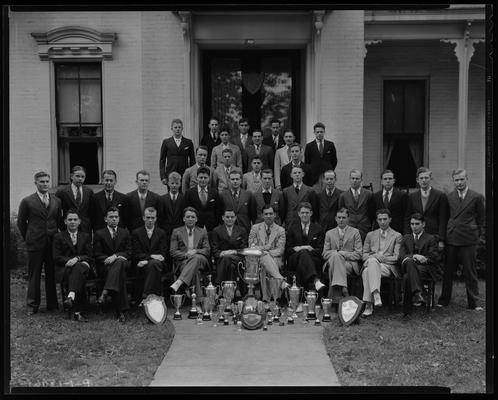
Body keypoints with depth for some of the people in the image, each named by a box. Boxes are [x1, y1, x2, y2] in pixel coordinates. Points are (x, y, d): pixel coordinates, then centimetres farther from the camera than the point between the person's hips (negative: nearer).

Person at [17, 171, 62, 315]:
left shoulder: (57, 201, 10)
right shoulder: (27, 201, 0)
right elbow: (21, 222, 6)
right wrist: (28, 238, 6)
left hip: (53, 243, 3)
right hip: (35, 244, -3)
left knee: (52, 275, 6)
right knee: (34, 275, 3)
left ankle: (52, 304, 16)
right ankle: (32, 306, 10)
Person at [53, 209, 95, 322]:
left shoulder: (85, 236, 22)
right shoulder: (58, 237, 17)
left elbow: (89, 256, 9)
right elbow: (56, 257, 5)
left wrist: (77, 258, -12)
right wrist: (69, 260, -15)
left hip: (83, 265, 1)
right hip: (64, 269, -1)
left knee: (80, 267, -40)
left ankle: (71, 296, -59)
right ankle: (77, 311, -47)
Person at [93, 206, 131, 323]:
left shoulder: (125, 233, 17)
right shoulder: (99, 234, 11)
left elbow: (129, 253, 7)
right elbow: (97, 255, 2)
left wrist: (115, 256, -14)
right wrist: (110, 259, -16)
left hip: (123, 263, 1)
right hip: (105, 267, -1)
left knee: (119, 262, -39)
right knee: (120, 274, -37)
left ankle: (105, 292, -50)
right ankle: (120, 311, -44)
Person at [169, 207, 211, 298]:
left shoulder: (202, 232, 21)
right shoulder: (176, 232, 16)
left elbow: (207, 250, 11)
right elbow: (172, 252, 6)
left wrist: (195, 251, -11)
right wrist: (186, 255, -14)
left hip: (200, 260, 1)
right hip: (182, 261, -1)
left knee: (196, 257, -39)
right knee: (194, 270, -38)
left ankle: (179, 283, -54)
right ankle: (197, 297, -48)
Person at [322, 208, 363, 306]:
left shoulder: (355, 232, 12)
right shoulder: (329, 233, 19)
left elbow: (359, 254, 3)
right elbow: (324, 254, 10)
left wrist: (343, 254, -11)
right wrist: (337, 253, -10)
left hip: (349, 263, -2)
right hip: (332, 262, 2)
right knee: (335, 256, -35)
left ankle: (336, 298, -36)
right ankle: (343, 288, -42)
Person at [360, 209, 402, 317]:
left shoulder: (397, 236, 16)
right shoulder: (370, 235, 25)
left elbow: (396, 257, 7)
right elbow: (364, 255, 18)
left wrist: (382, 258, -9)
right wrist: (374, 256, -4)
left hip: (387, 266, -2)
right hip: (370, 263, 2)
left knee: (368, 271, -38)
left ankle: (368, 305, -45)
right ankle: (376, 294, -49)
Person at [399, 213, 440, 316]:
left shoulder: (431, 239, 14)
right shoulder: (406, 238, 23)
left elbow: (433, 258, 2)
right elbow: (401, 256, 7)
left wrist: (423, 259, -17)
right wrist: (414, 256, -14)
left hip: (427, 269, -2)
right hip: (409, 267, 2)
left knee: (407, 276, -36)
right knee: (409, 262, -37)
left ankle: (407, 310, -39)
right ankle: (417, 293, -50)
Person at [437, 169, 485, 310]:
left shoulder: (477, 197, 0)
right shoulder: (448, 197, 8)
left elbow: (481, 219, 7)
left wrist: (477, 235, 6)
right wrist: (443, 236, 9)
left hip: (468, 240, -3)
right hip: (451, 239, 3)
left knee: (470, 272, 3)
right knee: (448, 271, 8)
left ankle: (474, 302, 12)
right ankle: (444, 300, 18)